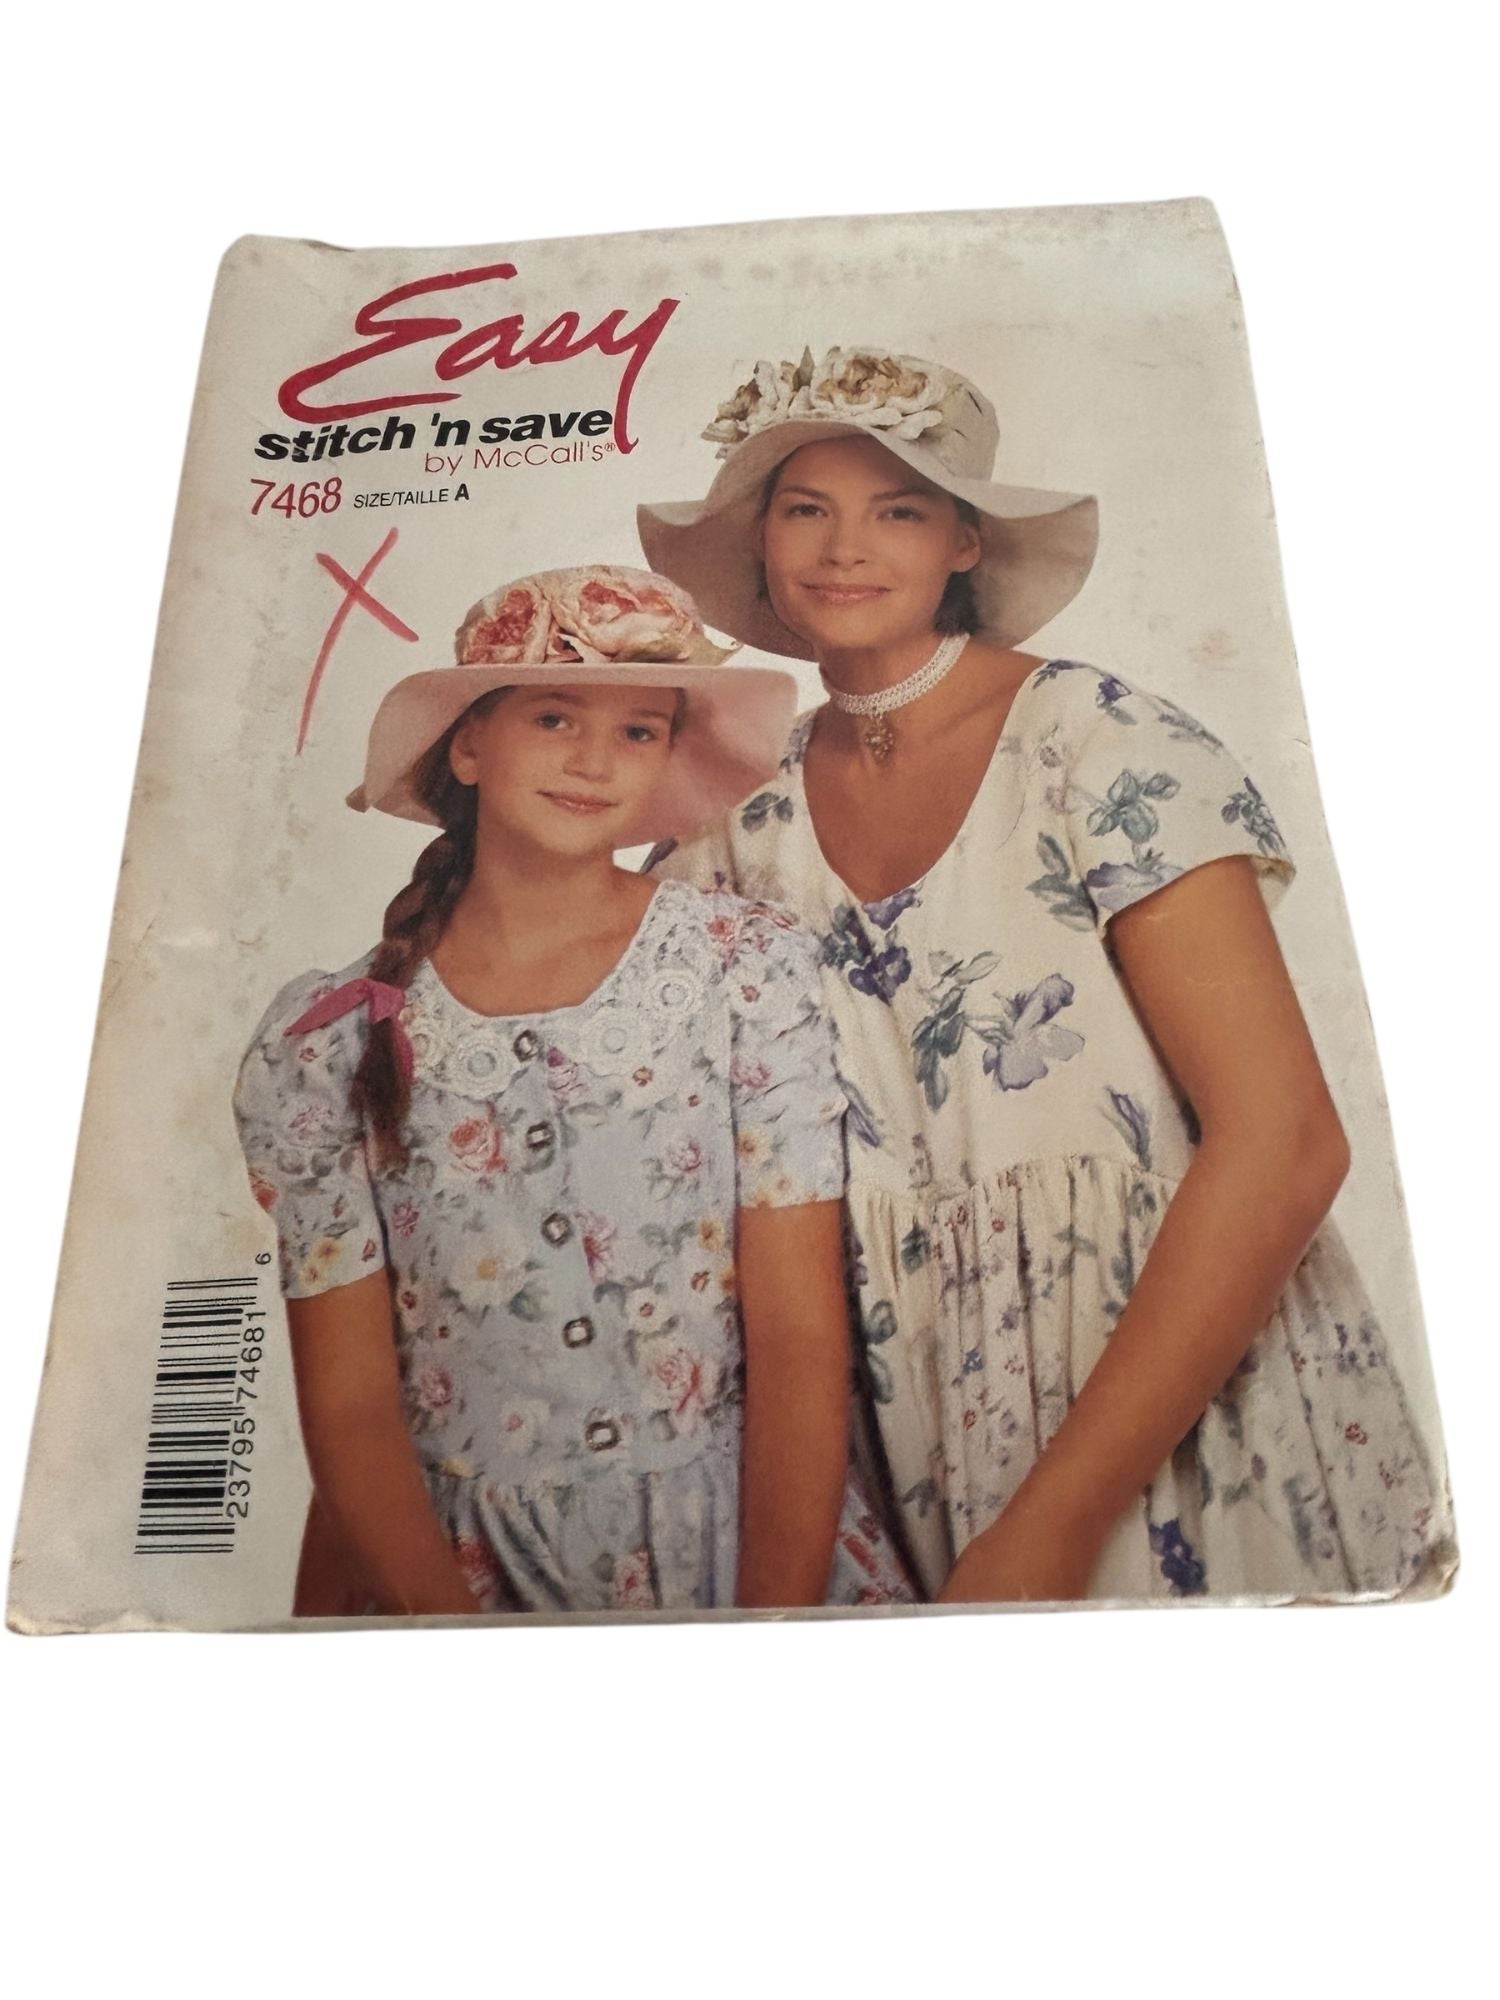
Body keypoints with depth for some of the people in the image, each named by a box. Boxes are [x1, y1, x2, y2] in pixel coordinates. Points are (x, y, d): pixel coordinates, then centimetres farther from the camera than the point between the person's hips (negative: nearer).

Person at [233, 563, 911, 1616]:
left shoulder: (750, 966, -4)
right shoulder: (325, 1044, -2)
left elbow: (802, 1340, -5)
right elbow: (349, 1407, -1)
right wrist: (462, 1642, -13)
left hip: (744, 1539, -1)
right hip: (451, 1569, 2)